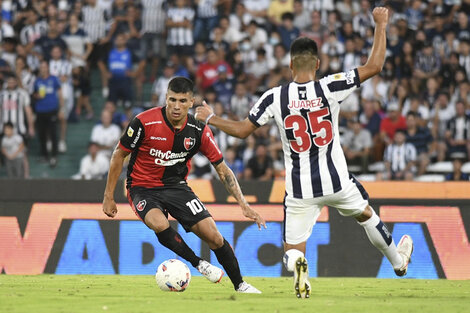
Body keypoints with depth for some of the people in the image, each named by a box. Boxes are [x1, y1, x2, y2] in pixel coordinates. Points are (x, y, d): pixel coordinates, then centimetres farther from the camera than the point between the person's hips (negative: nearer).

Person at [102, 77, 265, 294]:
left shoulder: (199, 131, -11)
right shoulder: (144, 123, -20)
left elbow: (222, 169, -2)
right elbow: (119, 156, -6)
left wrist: (243, 204, -10)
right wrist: (109, 197, -4)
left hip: (176, 186, 3)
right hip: (143, 188, -3)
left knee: (212, 234, -9)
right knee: (159, 223, -34)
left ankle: (240, 285, 11)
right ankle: (198, 263, -13)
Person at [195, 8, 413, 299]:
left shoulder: (275, 97, -9)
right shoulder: (329, 88, -12)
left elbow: (242, 130, -2)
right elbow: (374, 67, -7)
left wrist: (210, 117, 15)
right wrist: (381, 25, 4)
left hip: (300, 190, -1)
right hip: (336, 181, 1)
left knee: (292, 249, 6)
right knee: (366, 214, 30)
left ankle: (297, 264, -31)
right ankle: (398, 261, 49)